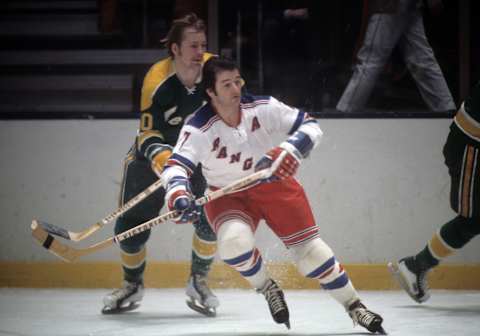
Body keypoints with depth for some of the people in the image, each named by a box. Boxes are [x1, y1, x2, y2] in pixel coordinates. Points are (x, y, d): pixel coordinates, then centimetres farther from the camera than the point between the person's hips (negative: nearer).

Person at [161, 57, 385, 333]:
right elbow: (176, 166, -30)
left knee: (309, 248, -5)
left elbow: (310, 126, -12)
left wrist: (290, 153, -31)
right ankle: (267, 288, 0)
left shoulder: (262, 108, -17)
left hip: (273, 185, 1)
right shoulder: (199, 129, -22)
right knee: (234, 242, -30)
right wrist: (178, 195, -52)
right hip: (227, 196, -1)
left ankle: (354, 305, 12)